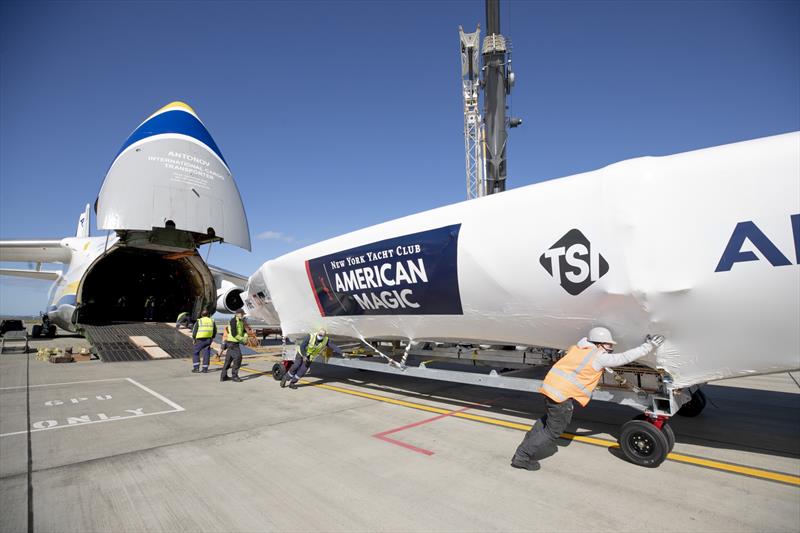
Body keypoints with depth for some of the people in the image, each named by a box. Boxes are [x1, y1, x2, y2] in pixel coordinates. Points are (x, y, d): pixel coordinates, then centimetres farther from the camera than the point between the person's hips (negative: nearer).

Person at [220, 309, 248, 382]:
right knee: (238, 357, -11)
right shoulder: (233, 321, -17)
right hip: (232, 342, -9)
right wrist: (242, 339, -15)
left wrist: (245, 336, -6)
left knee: (229, 359, 13)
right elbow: (234, 334, -22)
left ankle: (223, 376, 20)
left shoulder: (241, 321, 11)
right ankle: (234, 376, -4)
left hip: (235, 343, 9)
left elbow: (244, 331, 15)